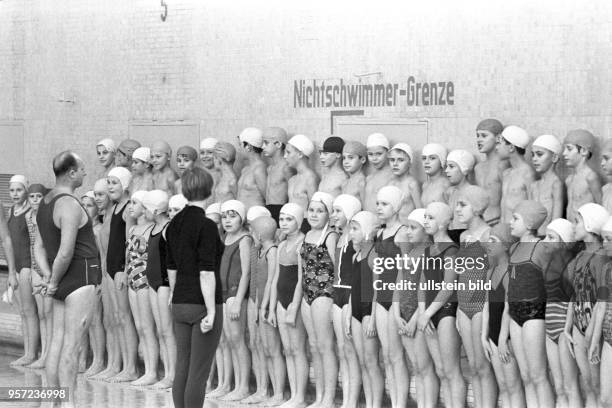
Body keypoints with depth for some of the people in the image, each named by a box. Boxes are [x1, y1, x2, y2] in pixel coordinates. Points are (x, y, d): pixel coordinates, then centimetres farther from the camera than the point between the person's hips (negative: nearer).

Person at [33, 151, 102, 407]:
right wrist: (54, 281, -10)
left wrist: (48, 276, 6)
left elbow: (39, 246, 17)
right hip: (80, 279, -9)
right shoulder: (70, 205, -16)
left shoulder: (45, 202, 14)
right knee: (71, 344, -7)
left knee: (58, 341, 11)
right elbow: (65, 252, -23)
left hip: (62, 281, 9)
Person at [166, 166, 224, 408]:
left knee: (182, 368, 11)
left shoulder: (174, 223, 8)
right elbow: (206, 273, -17)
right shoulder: (206, 225, -13)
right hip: (202, 304, -7)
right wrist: (211, 311, -16)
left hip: (180, 304, 7)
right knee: (198, 372, -3)